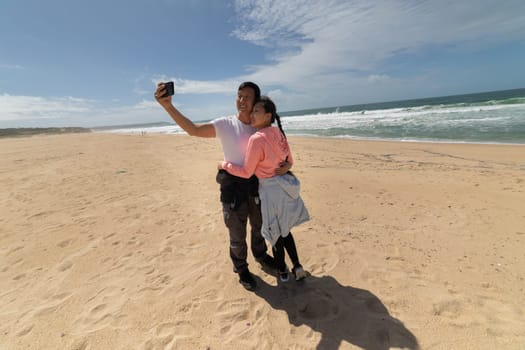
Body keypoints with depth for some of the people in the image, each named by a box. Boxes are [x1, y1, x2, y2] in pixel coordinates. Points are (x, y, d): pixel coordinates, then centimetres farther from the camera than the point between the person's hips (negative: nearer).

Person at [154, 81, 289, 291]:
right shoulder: (225, 125, -7)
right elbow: (193, 130, -19)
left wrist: (286, 165, -17)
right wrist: (168, 105, -31)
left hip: (256, 184, 3)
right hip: (232, 186, -3)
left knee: (259, 225, 23)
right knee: (237, 232, 10)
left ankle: (260, 254, 53)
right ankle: (241, 269, 37)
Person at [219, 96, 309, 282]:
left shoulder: (257, 139, -20)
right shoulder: (279, 134, 2)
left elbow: (246, 172, -16)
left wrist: (224, 164, -3)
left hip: (271, 190, -7)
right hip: (285, 186, 7)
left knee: (276, 233, 13)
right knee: (284, 230, 22)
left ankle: (283, 271, 33)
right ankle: (297, 267, 30)